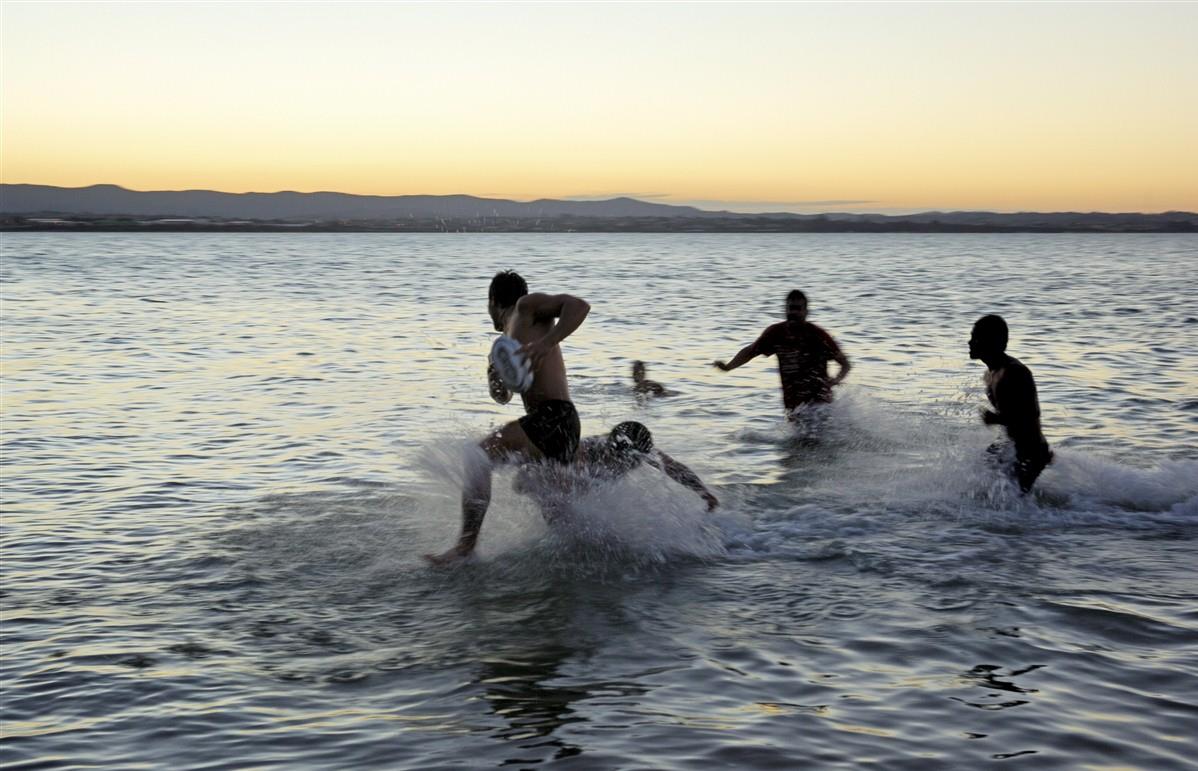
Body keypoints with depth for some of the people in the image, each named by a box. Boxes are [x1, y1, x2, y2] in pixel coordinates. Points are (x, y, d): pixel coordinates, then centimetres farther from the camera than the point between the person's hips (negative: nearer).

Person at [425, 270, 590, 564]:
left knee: (477, 459, -17)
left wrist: (545, 343, -23)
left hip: (553, 417, -10)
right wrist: (494, 379, 8)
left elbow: (579, 305, -11)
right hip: (550, 423, 10)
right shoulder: (507, 343, 27)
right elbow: (503, 397, 31)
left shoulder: (528, 306, 3)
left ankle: (466, 545, -20)